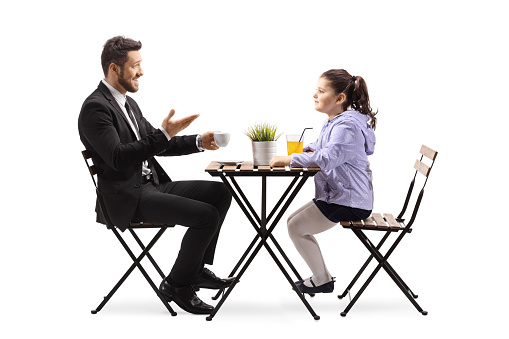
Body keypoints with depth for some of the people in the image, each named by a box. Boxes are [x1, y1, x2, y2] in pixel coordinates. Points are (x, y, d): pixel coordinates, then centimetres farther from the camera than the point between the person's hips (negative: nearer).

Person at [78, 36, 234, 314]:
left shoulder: (128, 103, 17)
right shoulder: (95, 108, -14)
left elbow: (155, 145, 22)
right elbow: (118, 157, -25)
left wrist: (199, 142, 9)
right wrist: (164, 134, -28)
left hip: (152, 185, 10)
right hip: (127, 199, -10)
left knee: (219, 193, 5)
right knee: (206, 215, -21)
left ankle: (197, 268, 13)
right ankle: (177, 284, -2)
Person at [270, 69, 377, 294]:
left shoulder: (347, 126, -21)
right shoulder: (333, 122, 13)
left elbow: (328, 158, -34)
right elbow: (319, 149, 27)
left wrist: (290, 160, -27)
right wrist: (307, 151, 2)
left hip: (349, 201, -11)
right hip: (335, 195, 11)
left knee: (296, 227, -5)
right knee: (294, 222, 14)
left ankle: (322, 281, 9)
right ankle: (319, 276, 23)